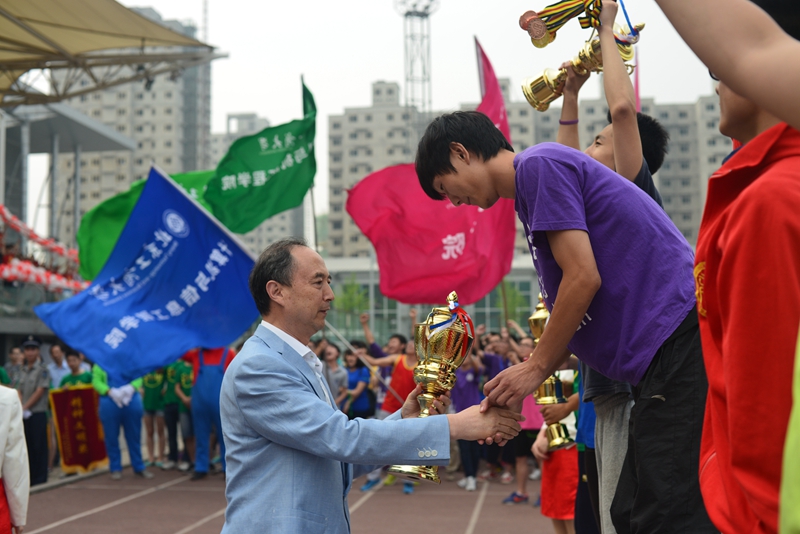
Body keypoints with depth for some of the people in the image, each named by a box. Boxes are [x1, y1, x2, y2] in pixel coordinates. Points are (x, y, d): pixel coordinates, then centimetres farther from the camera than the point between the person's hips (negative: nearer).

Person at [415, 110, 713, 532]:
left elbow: (583, 278, -15)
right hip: (661, 357, 10)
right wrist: (512, 393, 15)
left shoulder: (539, 164, -6)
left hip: (678, 336, -10)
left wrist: (535, 368, -5)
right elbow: (571, 317, 22)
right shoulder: (530, 192, 23)